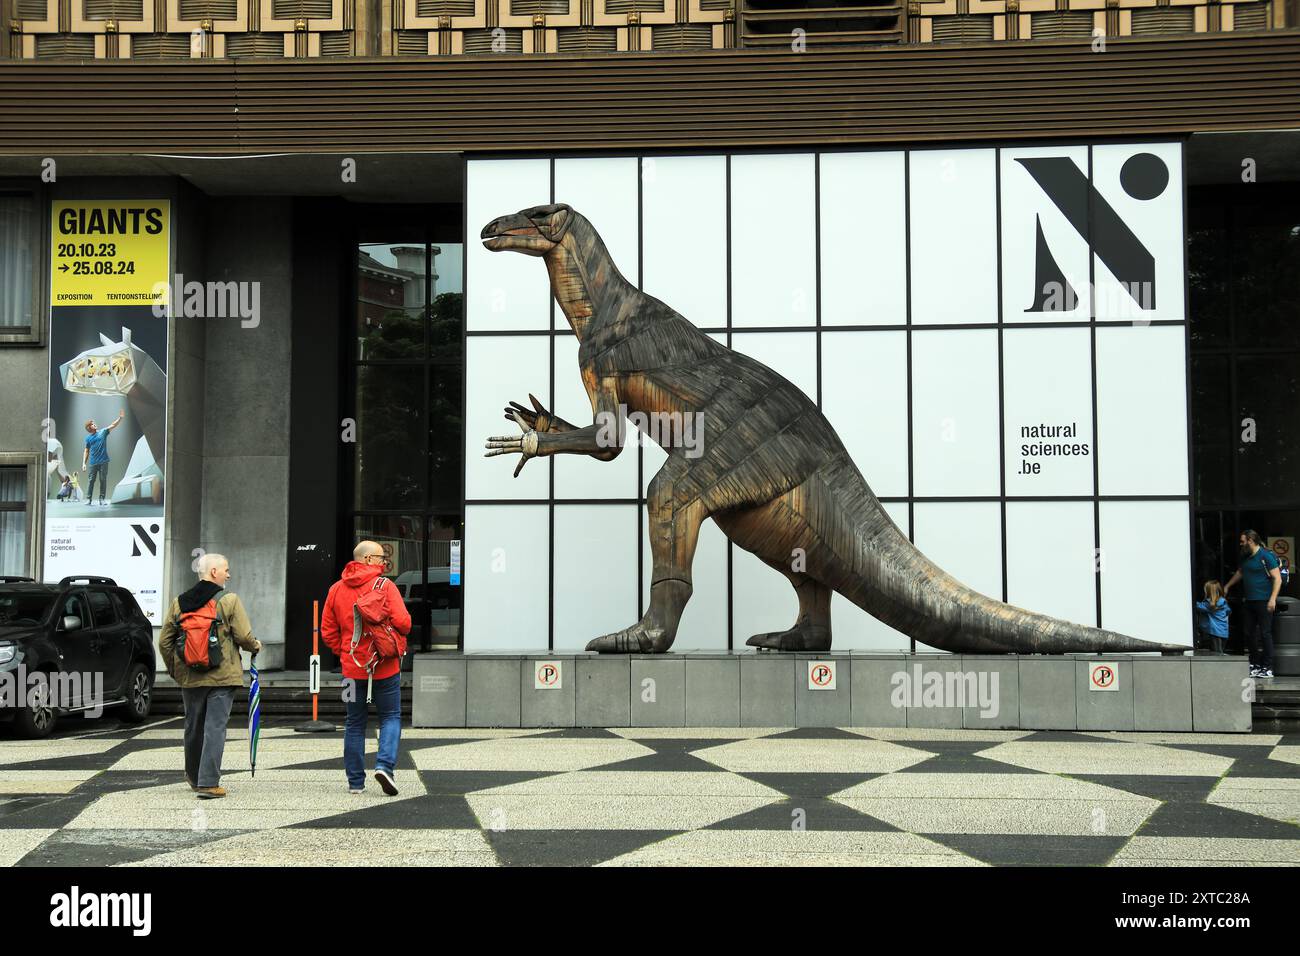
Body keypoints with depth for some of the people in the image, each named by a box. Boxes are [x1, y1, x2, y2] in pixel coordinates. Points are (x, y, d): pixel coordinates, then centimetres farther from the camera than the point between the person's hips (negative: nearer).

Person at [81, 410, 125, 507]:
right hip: (93, 463, 0)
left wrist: (120, 418, -17)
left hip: (103, 462, 0)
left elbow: (113, 425, -3)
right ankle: (89, 499, 6)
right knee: (91, 481, 0)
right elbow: (86, 451, 10)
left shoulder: (103, 432, 6)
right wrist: (84, 463, 3)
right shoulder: (88, 438, 8)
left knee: (103, 480, 1)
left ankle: (102, 499, 6)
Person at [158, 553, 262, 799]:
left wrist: (174, 669, 20)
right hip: (222, 677, -5)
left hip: (189, 677, 5)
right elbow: (244, 636, -12)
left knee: (193, 727, 18)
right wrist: (255, 646, 10)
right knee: (215, 727, -4)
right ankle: (208, 783, -8)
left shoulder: (179, 603, 6)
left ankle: (193, 776, 35)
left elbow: (164, 642, 7)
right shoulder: (229, 601, -8)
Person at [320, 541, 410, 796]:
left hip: (352, 667, 4)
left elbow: (327, 630, 6)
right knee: (391, 717, 9)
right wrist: (398, 638, 5)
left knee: (354, 723, 12)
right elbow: (402, 622, -17)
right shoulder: (385, 586, -9)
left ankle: (355, 781, 13)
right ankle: (385, 765, -12)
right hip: (385, 666, -4)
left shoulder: (337, 589, 5)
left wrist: (343, 652, 15)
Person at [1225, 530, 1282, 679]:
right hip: (1248, 601, 8)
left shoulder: (1266, 556, -10)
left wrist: (1272, 599, -20)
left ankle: (1268, 668, -2)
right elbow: (1240, 573, 33)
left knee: (1265, 633, -5)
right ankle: (1255, 665, 16)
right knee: (1249, 633, 8)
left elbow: (1277, 578, -13)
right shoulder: (1245, 557, 13)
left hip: (1263, 602, -8)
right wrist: (1227, 586, 37)